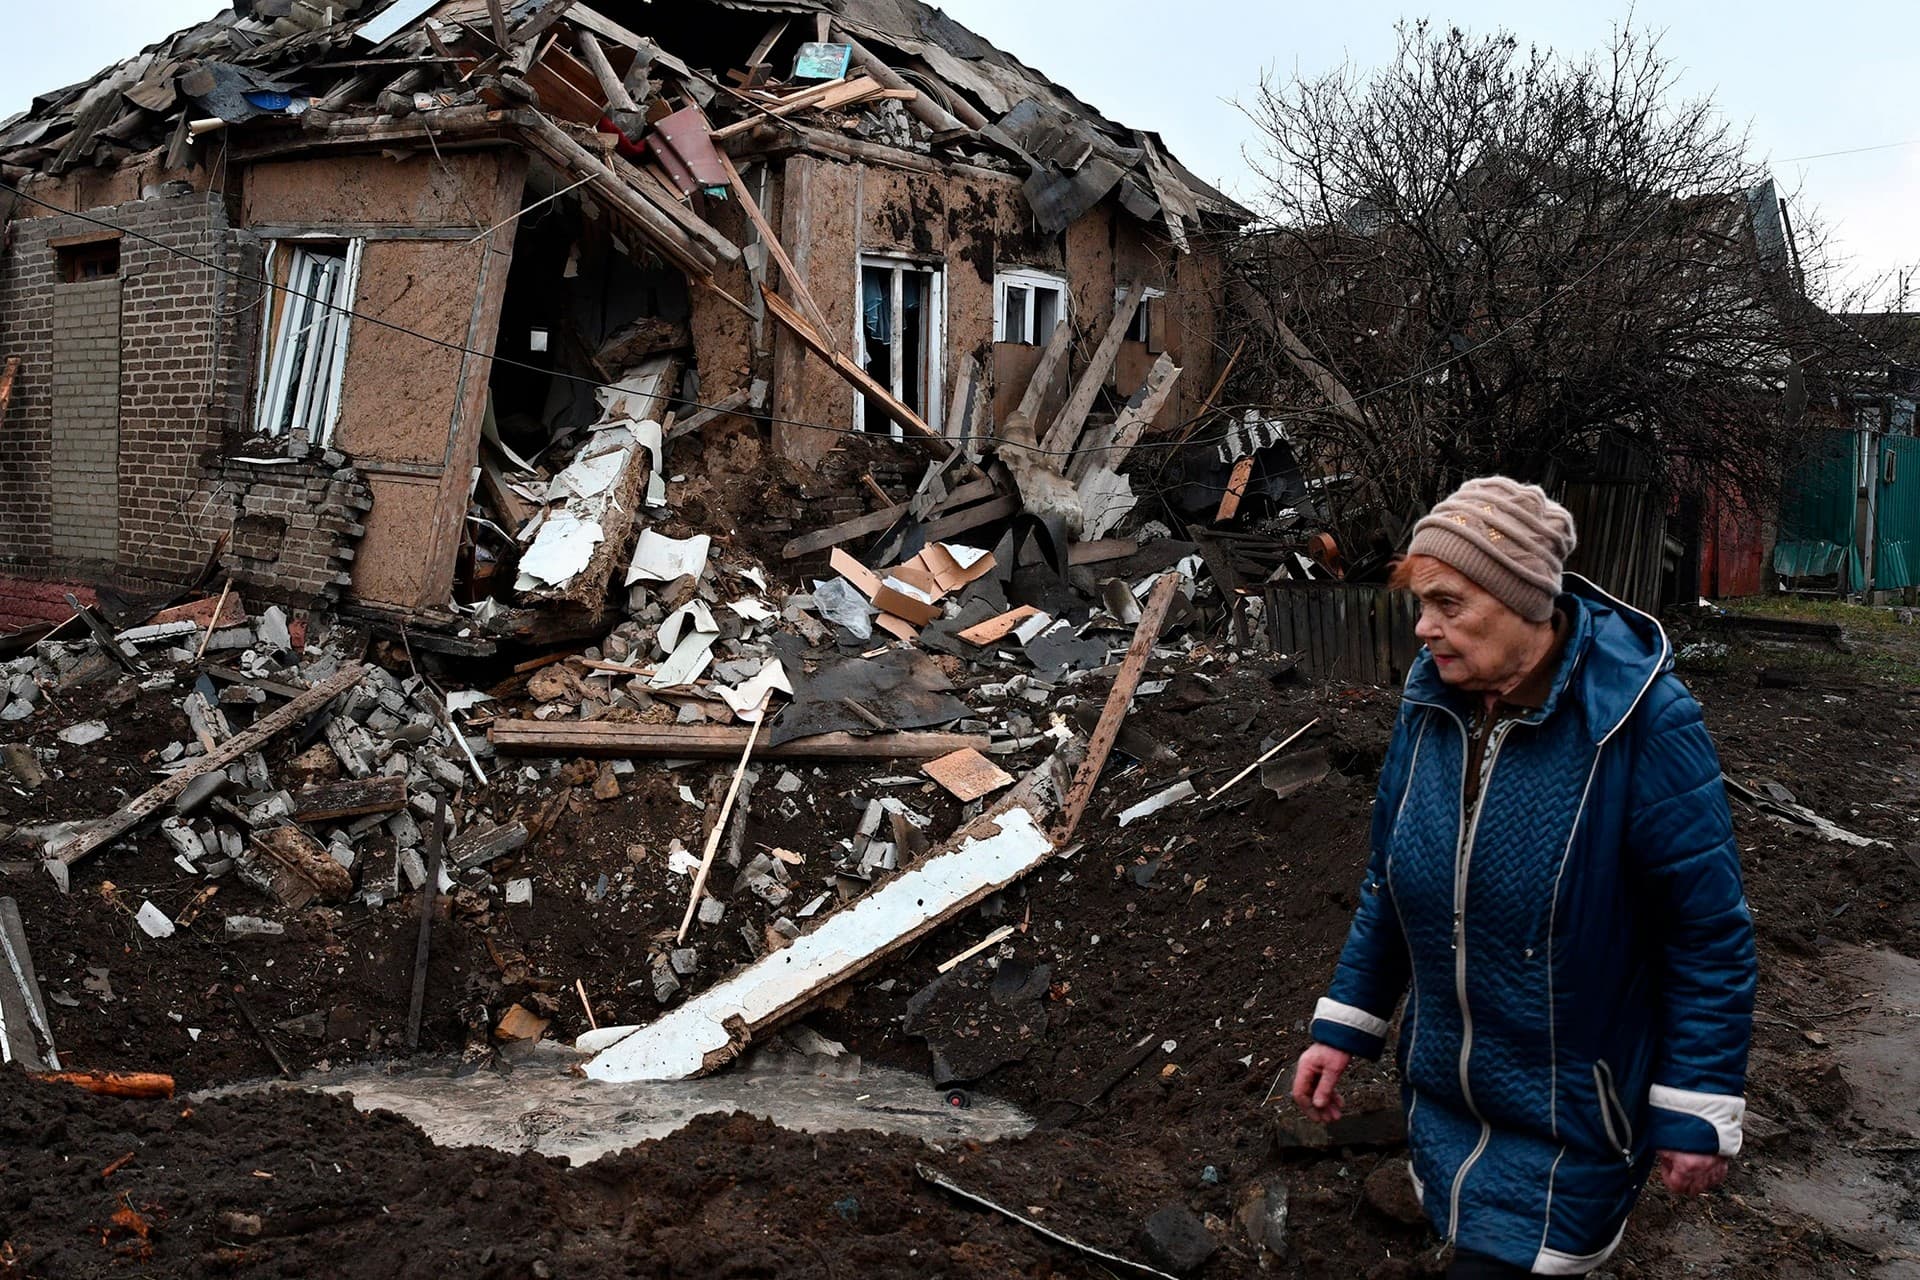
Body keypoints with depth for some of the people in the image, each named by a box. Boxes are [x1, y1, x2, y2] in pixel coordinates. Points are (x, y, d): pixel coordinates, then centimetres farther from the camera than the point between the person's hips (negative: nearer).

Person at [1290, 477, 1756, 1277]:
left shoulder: (1641, 722, -23)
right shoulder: (1431, 704, -5)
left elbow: (1709, 932, -17)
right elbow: (1388, 883, 7)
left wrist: (1696, 1115, -13)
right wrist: (1343, 1028, 7)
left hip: (1571, 1115, -6)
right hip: (1443, 1087, 6)